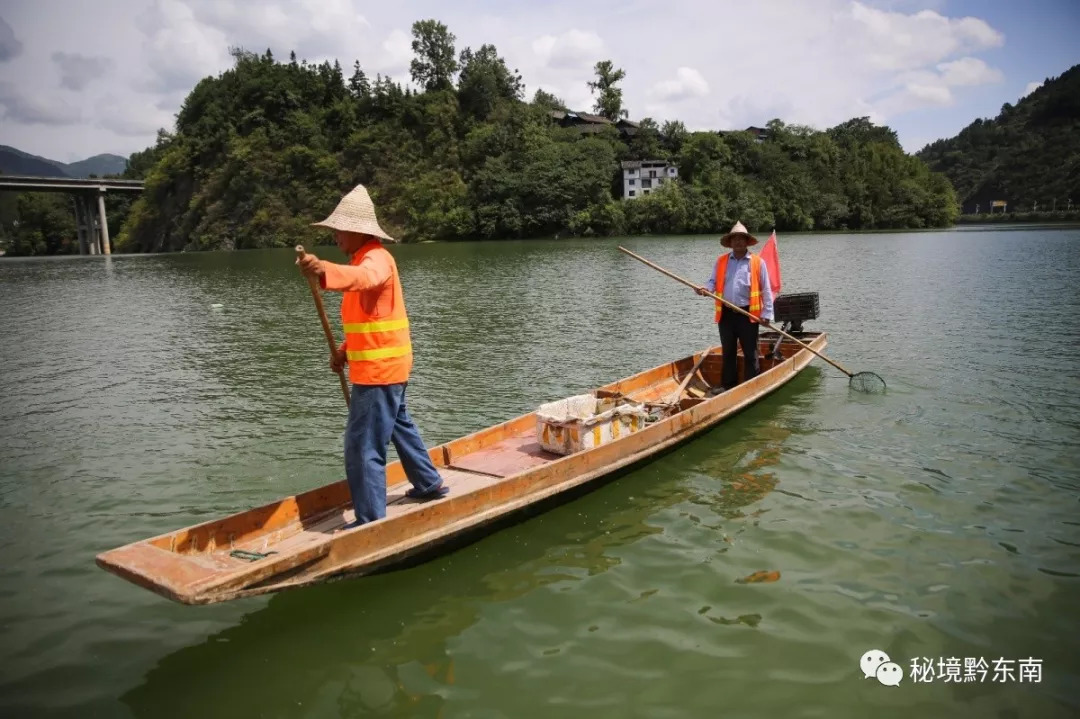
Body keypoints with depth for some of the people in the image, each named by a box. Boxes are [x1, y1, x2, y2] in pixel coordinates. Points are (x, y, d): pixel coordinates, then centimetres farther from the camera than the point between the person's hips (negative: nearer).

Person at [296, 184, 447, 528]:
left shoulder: (376, 258, -17)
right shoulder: (366, 259, 15)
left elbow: (364, 277, -44)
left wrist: (325, 270, -62)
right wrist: (345, 350, 9)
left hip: (379, 369, -11)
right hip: (386, 366, 11)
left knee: (363, 446, -7)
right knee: (398, 425, 27)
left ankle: (371, 521, 2)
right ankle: (430, 483, 43)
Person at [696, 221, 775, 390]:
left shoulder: (758, 262, 2)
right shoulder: (721, 261, 10)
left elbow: (766, 290, 1)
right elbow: (714, 281, 9)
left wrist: (766, 314, -6)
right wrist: (706, 288, -15)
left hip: (748, 314, -3)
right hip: (726, 314, 3)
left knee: (750, 354, 2)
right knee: (728, 353, 12)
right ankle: (728, 387, 21)